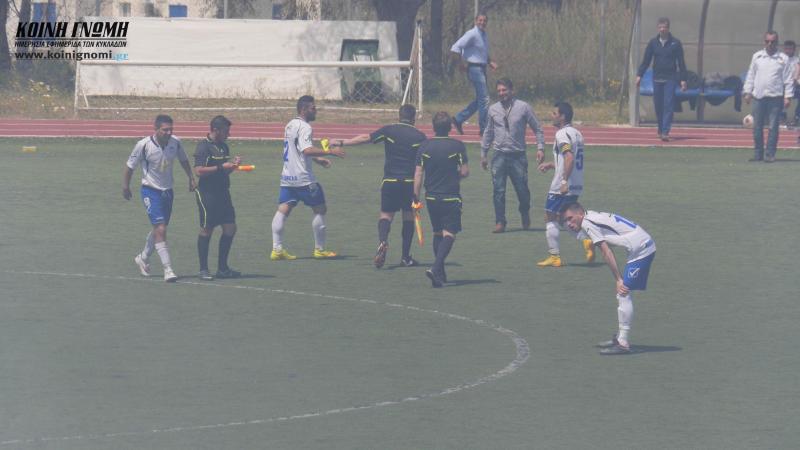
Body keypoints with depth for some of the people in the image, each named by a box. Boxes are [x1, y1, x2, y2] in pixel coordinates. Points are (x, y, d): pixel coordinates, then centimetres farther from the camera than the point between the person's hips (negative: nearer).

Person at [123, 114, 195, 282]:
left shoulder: (175, 143, -5)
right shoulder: (144, 145, -18)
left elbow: (183, 160, 16)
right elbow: (130, 166, -4)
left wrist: (191, 178, 10)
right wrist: (125, 187, 2)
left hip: (167, 191, 6)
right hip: (150, 191, -6)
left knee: (158, 229, 16)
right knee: (160, 229, -16)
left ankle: (143, 258, 41)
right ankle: (168, 270, -16)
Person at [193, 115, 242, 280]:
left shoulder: (224, 146, 15)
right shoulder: (203, 146, -10)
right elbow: (199, 171, -20)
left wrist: (233, 164, 4)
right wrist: (221, 167, -21)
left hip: (223, 192, 8)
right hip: (207, 193, -8)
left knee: (230, 228, 5)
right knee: (207, 229, -3)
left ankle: (222, 268, 14)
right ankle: (203, 269, 5)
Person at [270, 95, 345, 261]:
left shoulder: (290, 125, 17)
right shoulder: (304, 127, -14)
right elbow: (307, 150, -28)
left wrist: (317, 159, 29)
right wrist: (330, 152, -27)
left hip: (287, 177, 9)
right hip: (304, 178, -9)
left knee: (283, 210, 1)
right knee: (320, 210, 4)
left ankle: (277, 249, -7)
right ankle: (319, 249, 9)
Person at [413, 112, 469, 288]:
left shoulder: (424, 146, 0)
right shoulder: (458, 146, -8)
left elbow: (418, 174, -2)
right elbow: (465, 172, -7)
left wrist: (416, 197, 3)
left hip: (431, 197, 4)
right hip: (451, 198, -4)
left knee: (437, 233, 17)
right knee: (449, 234, -4)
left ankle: (440, 273, 19)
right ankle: (435, 269, -24)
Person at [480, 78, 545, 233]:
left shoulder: (523, 107, -1)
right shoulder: (493, 109, 8)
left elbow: (537, 129, 4)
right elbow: (488, 133, 18)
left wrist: (540, 148, -6)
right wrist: (483, 154, 18)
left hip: (518, 155, -2)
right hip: (499, 156, 2)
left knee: (522, 189, 1)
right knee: (498, 191, -3)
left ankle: (525, 215, 26)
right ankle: (500, 222, 4)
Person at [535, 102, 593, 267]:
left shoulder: (562, 134, -14)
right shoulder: (576, 133, 14)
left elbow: (569, 158, -27)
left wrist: (565, 181, -29)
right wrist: (551, 164, 26)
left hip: (561, 187, -9)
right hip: (576, 187, 9)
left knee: (550, 217, 3)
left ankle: (554, 256, 2)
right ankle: (586, 239, -1)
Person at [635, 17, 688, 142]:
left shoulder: (675, 43, 0)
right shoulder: (653, 43, 6)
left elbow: (681, 62, 2)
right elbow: (646, 60, 9)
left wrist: (683, 79, -2)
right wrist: (639, 75, 1)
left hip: (670, 79, -3)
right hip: (657, 79, 3)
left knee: (668, 106, -10)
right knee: (658, 106, 7)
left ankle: (665, 132, -15)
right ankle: (660, 130, 23)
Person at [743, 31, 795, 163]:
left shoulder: (783, 59, 2)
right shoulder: (757, 56, 9)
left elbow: (788, 80, 2)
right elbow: (751, 76, 13)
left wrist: (788, 97, -4)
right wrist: (747, 92, 7)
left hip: (775, 97, -2)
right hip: (758, 96, 3)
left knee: (773, 127, -3)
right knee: (757, 127, 4)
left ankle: (770, 154, -1)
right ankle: (758, 154, 11)